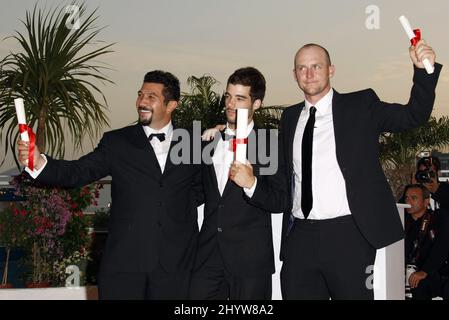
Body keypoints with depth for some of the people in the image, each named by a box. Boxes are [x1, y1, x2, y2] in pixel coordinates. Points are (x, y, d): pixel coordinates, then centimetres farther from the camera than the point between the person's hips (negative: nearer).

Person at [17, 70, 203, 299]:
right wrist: (39, 162, -19)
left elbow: (200, 193, 15)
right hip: (124, 262, 0)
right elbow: (78, 172, -3)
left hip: (174, 264, 1)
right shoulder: (116, 142, 6)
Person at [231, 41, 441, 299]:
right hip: (299, 237, 4)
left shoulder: (361, 106, 2)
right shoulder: (290, 118, 14)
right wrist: (252, 185, 0)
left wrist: (424, 70, -20)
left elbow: (413, 116, -6)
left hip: (348, 237, -4)